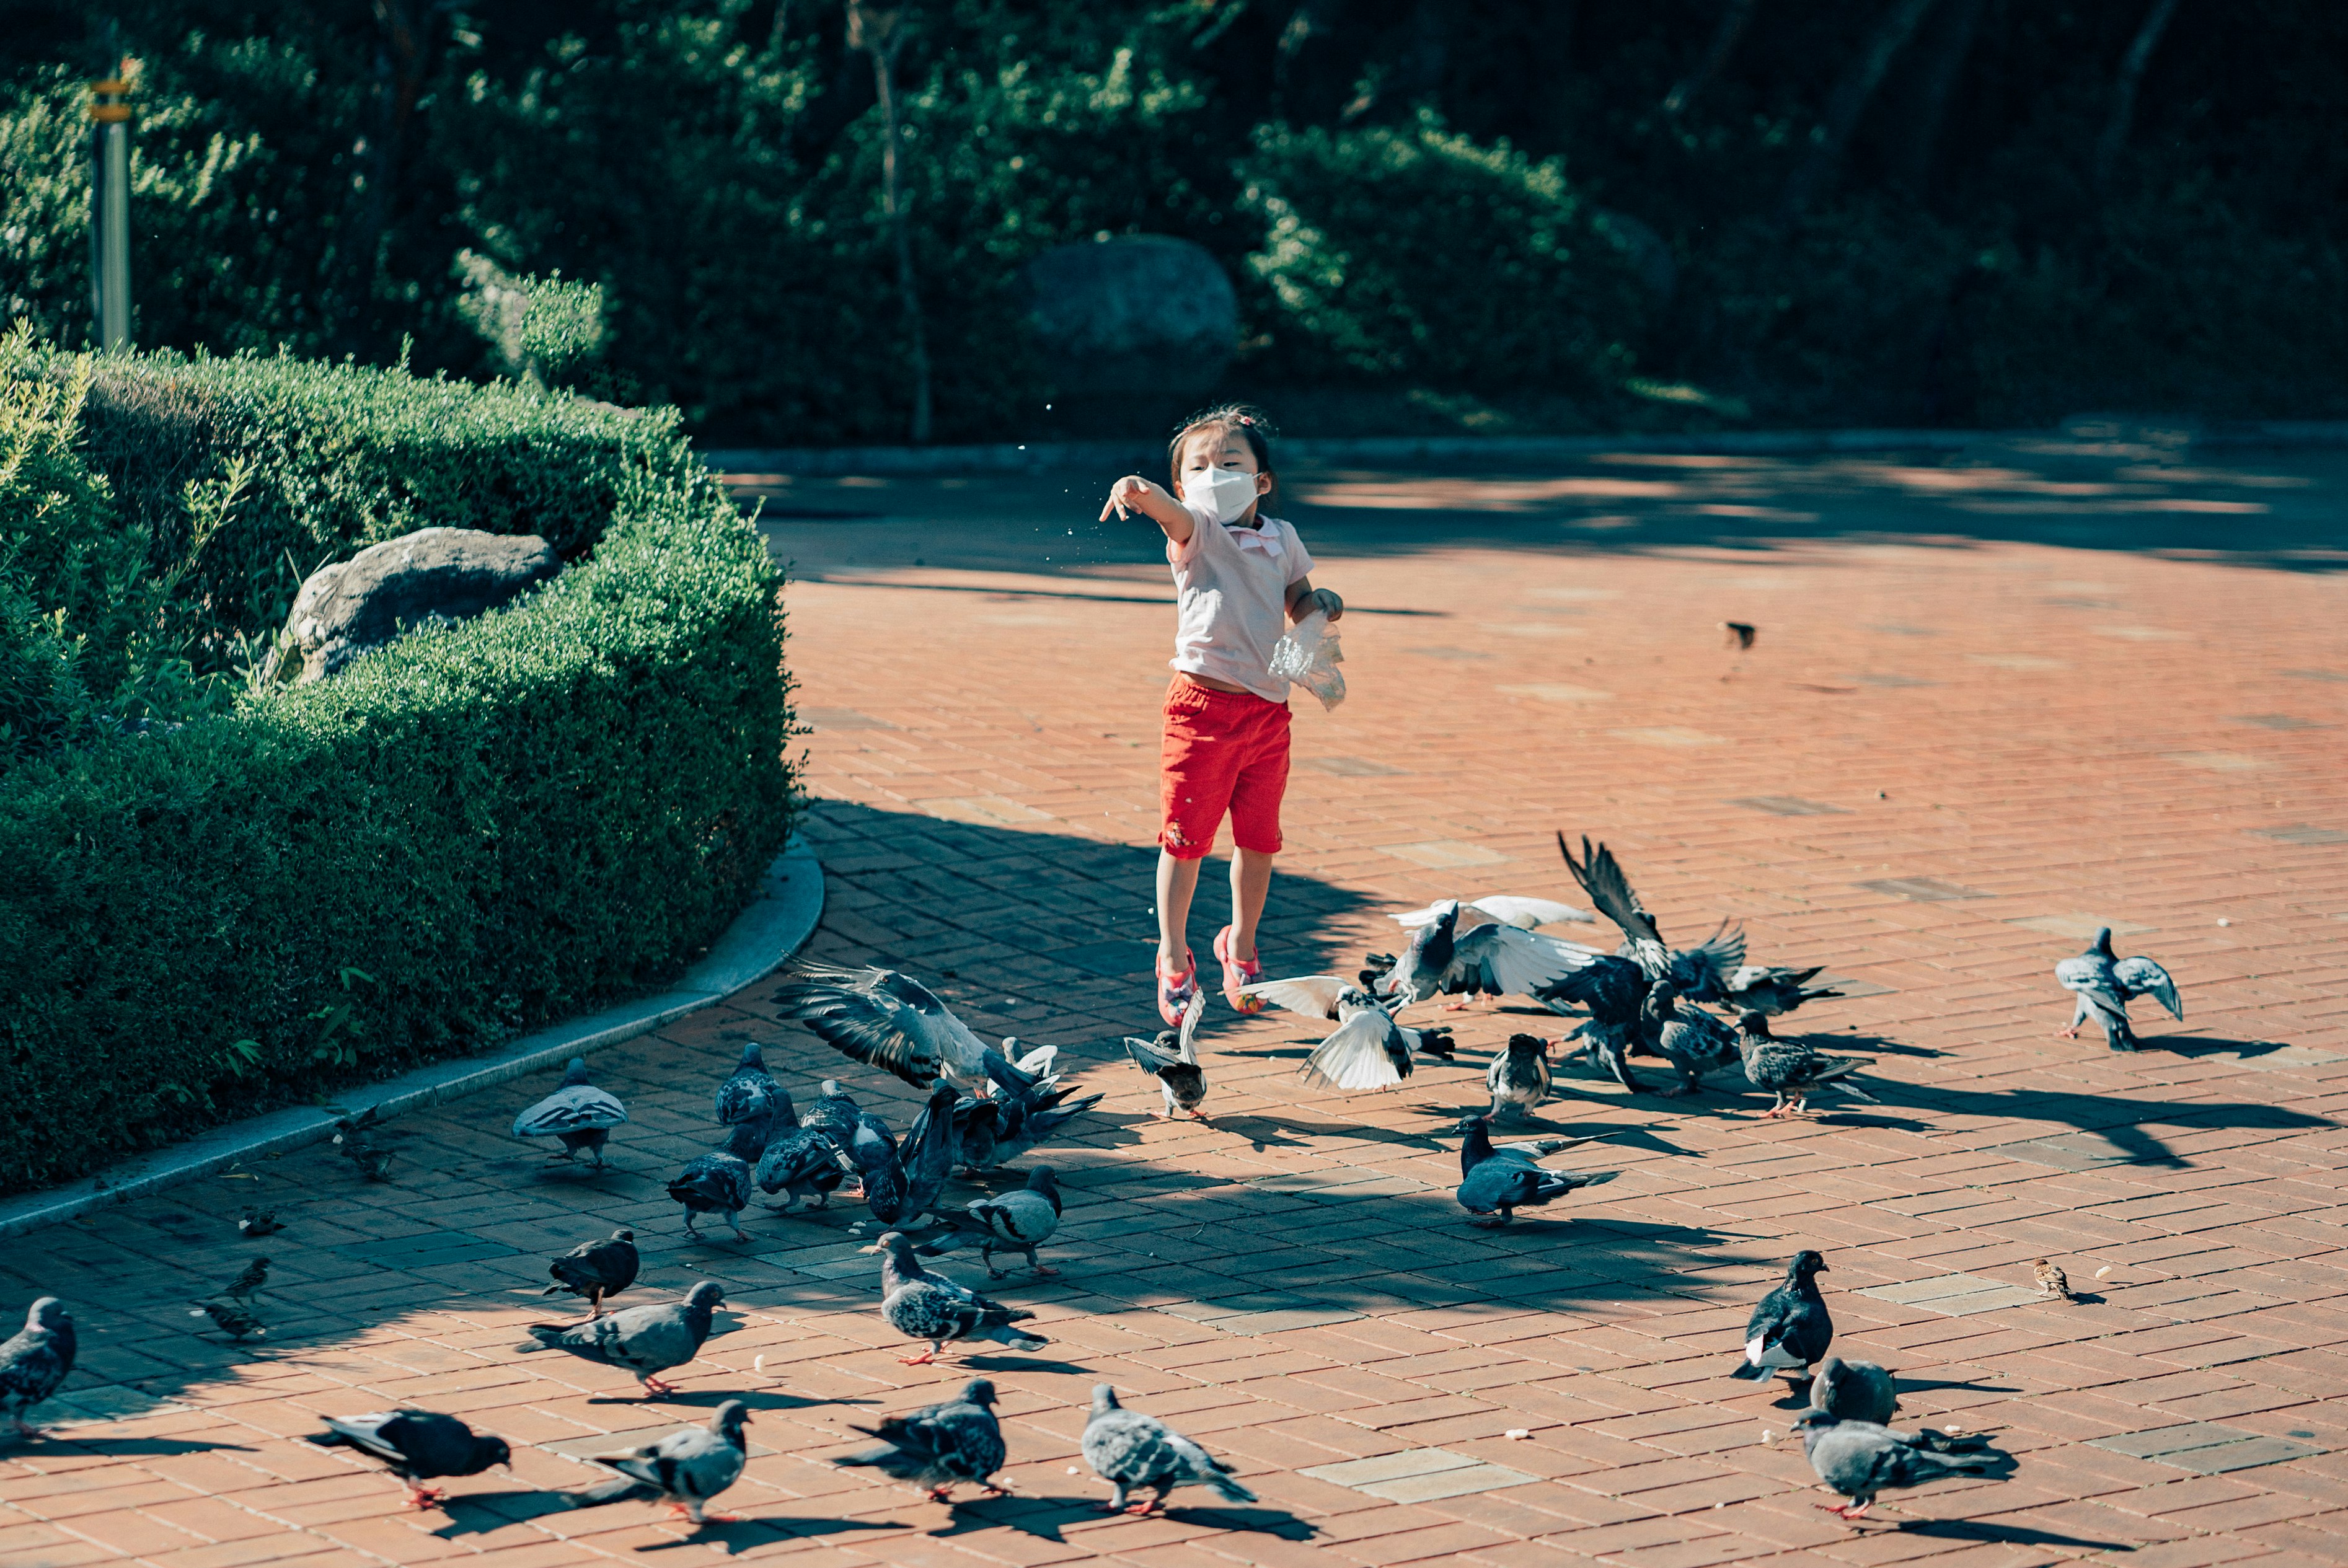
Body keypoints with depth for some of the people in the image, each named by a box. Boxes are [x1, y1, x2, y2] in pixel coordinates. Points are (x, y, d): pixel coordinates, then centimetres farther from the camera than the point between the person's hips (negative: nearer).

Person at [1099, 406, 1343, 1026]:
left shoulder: (1281, 539, 9)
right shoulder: (1196, 529, -4)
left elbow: (1297, 603, 25)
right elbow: (1173, 511, -28)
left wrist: (1322, 603, 1)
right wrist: (1141, 491, -51)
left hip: (1268, 710, 4)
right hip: (1203, 703, -4)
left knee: (1258, 839, 12)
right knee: (1186, 836, 0)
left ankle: (1240, 944, 32)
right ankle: (1173, 957, 14)